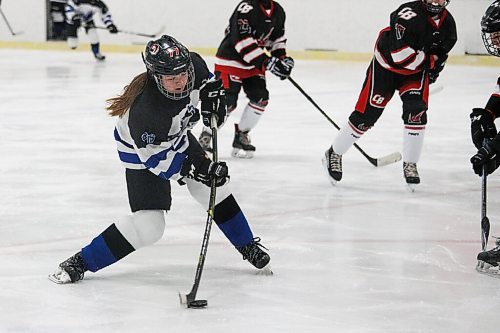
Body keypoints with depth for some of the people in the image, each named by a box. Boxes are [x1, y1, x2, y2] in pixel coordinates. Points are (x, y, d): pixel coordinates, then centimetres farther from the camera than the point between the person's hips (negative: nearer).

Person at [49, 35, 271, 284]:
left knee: (216, 188, 10)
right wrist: (197, 171, -34)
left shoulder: (192, 65, -25)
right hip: (142, 152, -7)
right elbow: (159, 160, -31)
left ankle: (247, 246, 33)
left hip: (176, 137, 7)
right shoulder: (145, 111, -43)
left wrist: (212, 94, -7)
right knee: (148, 227, -15)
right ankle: (80, 262, -6)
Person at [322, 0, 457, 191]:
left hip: (416, 71, 5)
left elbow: (441, 53, 14)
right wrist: (428, 59, -24)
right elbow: (400, 55, -35)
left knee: (416, 111, -16)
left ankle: (410, 164, -3)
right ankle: (334, 153, 16)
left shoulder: (448, 23, -7)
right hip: (386, 65, -5)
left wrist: (434, 66, 2)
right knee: (367, 114, -3)